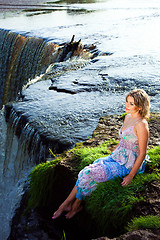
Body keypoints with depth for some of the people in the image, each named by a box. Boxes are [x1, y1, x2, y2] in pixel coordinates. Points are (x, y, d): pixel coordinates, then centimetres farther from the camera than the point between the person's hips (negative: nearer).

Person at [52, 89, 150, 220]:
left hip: (128, 164, -7)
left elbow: (142, 153, -18)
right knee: (87, 172, -12)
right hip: (117, 158, 8)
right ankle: (66, 204, -4)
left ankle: (76, 206, 4)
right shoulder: (128, 117, 5)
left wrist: (131, 176, -16)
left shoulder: (141, 125, -21)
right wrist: (112, 155, 12)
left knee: (90, 174, -18)